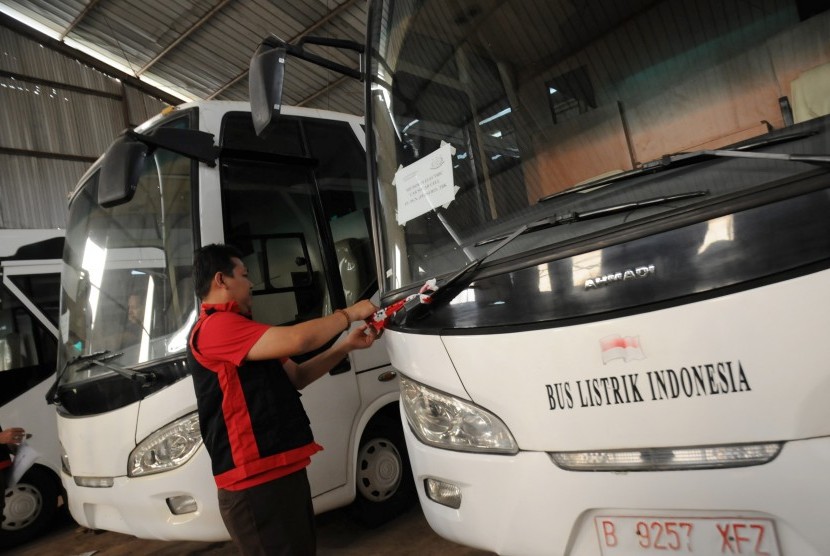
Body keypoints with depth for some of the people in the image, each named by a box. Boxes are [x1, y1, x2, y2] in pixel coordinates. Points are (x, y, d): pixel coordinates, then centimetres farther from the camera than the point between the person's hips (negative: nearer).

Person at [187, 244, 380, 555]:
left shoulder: (238, 330, 19)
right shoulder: (215, 327, -15)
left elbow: (296, 377, 19)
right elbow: (297, 340, -24)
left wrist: (346, 346, 8)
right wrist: (349, 314, -9)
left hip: (285, 472, 10)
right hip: (256, 484, -10)